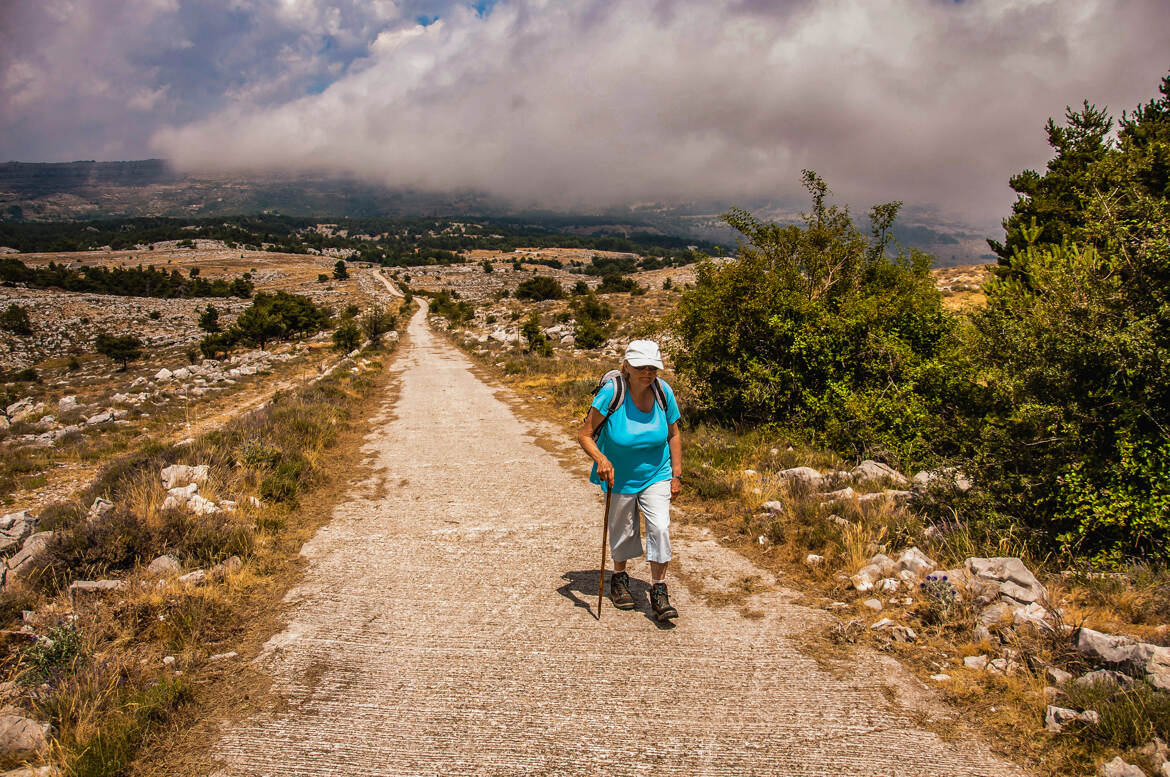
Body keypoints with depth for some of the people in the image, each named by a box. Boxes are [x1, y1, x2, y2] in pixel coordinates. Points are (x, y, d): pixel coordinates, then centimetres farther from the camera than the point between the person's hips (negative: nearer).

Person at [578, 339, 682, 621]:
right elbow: (585, 435, -19)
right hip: (619, 477, -1)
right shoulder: (612, 392, -22)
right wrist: (600, 459, -37)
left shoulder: (663, 391, -12)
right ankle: (619, 578, 42)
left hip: (656, 475, 1)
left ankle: (659, 591, 2)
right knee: (623, 531, 14)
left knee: (660, 528, -13)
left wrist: (677, 474, -1)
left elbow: (674, 434, 1)